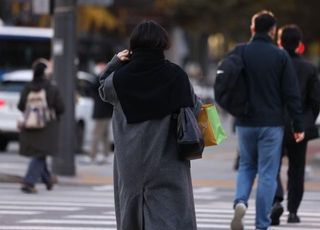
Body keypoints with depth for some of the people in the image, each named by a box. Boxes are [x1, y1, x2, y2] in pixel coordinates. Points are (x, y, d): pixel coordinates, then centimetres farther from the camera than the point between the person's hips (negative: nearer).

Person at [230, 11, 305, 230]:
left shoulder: (240, 54, -1)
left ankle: (240, 201, -8)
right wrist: (299, 125, -1)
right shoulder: (280, 56, -6)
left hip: (245, 123, 2)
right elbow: (292, 94, -6)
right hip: (272, 123, -2)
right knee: (267, 173, 3)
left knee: (246, 166, 19)